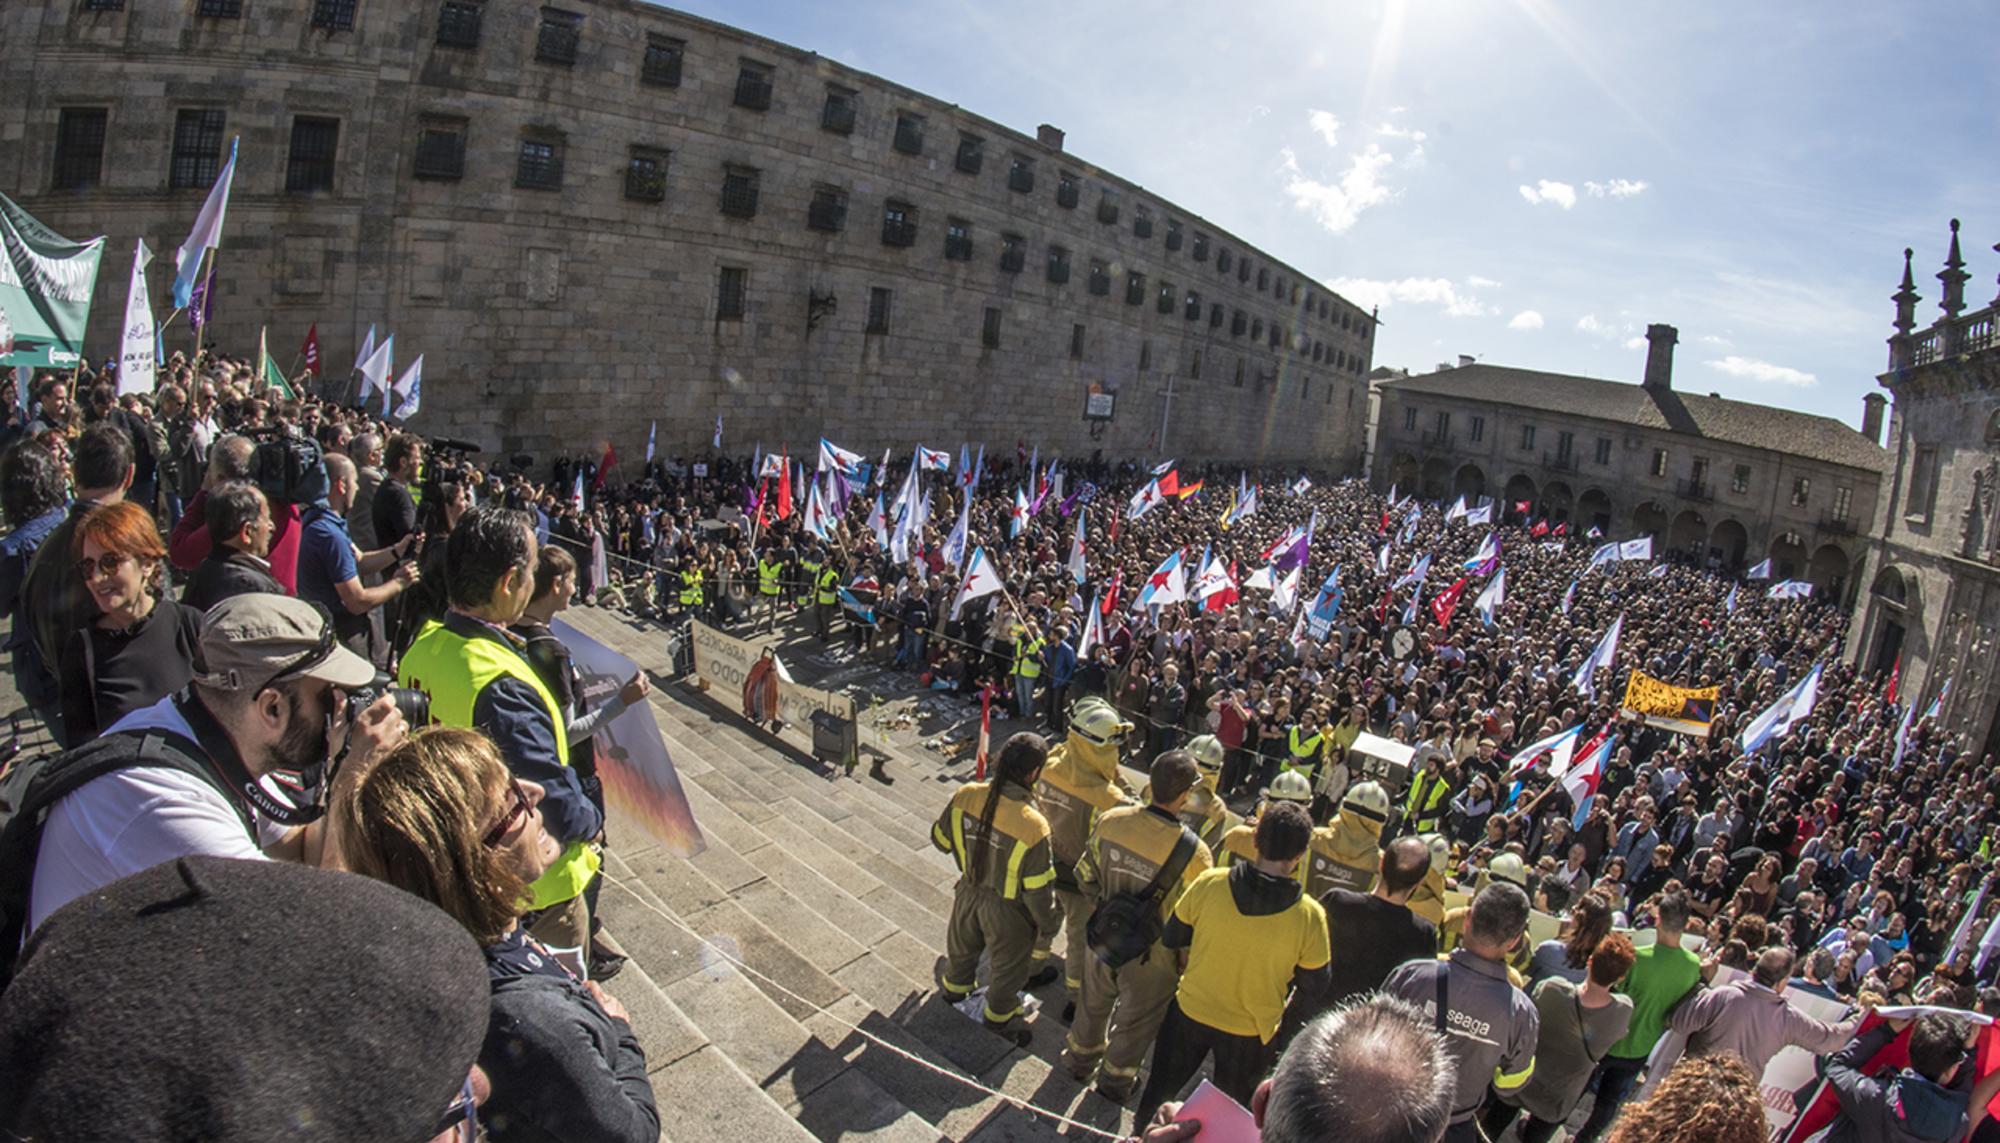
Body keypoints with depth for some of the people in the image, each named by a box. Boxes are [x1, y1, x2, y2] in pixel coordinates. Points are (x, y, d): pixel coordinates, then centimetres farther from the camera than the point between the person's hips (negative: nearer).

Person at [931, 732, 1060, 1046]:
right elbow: (1037, 888, -23)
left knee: (963, 944, 33)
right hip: (1006, 909, -5)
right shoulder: (1033, 826, -36)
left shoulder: (966, 796, -24)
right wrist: (1047, 923, -4)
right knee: (1007, 964, 24)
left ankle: (955, 987, 61)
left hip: (968, 892, 5)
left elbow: (940, 838, -6)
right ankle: (999, 1016, 48)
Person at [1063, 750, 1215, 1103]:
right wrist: (1185, 965, -1)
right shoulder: (1193, 853, -31)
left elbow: (1085, 876, -5)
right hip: (1151, 956, -3)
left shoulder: (1111, 821, -20)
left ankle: (1081, 1058, 55)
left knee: (1094, 1002, 31)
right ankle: (1115, 1080, 47)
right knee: (1136, 1020, 25)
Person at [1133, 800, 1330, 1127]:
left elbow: (1171, 939, -8)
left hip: (1190, 1012, 1)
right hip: (1251, 1032, -1)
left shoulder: (1208, 884, -23)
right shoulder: (1309, 916, -25)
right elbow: (1313, 987, -12)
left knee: (1161, 1088, 28)